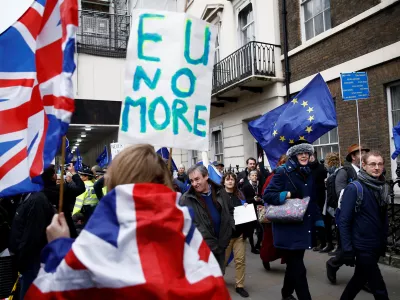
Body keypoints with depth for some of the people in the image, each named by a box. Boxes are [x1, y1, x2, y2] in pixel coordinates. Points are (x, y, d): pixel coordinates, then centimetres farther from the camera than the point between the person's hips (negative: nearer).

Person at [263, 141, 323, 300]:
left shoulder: (308, 174, 11)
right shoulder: (283, 172, -11)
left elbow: (313, 201, 17)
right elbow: (267, 195, -14)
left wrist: (318, 221, 12)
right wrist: (287, 195, -24)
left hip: (304, 227, 7)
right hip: (288, 229, -7)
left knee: (294, 265, 20)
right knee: (298, 269, -4)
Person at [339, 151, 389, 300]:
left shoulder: (383, 187, 5)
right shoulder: (354, 188, -16)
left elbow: (383, 218, 14)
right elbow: (344, 221, -17)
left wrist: (384, 241, 14)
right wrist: (347, 249, -19)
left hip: (376, 246, 6)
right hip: (362, 246, -6)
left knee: (360, 279, 20)